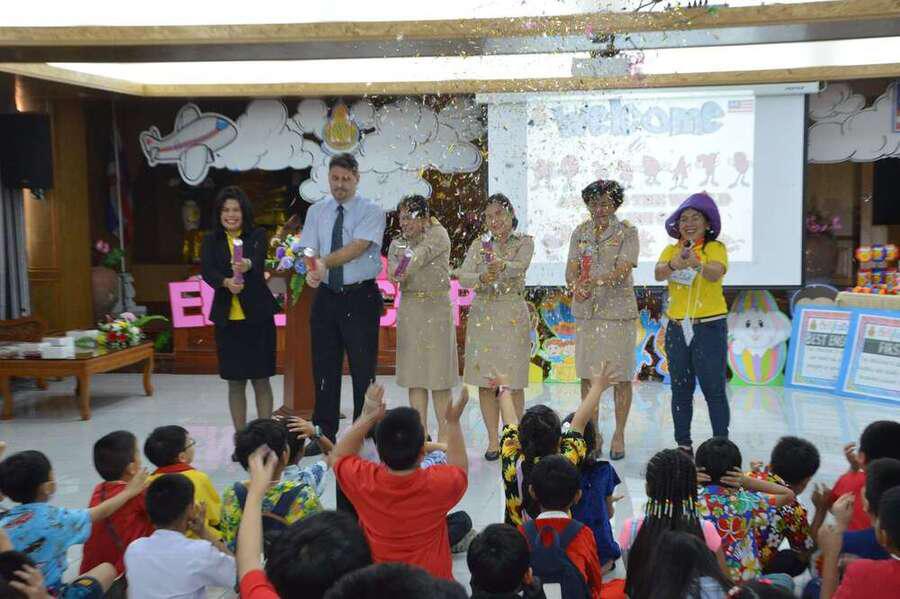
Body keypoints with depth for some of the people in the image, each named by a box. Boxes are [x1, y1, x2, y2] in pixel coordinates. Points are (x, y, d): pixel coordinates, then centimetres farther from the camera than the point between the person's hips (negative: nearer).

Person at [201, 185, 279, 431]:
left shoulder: (257, 236, 0)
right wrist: (226, 282, -32)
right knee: (235, 382, 9)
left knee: (260, 379, 4)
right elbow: (207, 272, -10)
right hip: (227, 318, 2)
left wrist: (247, 266, -44)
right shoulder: (211, 241, 6)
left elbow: (259, 262, -20)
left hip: (258, 316, -2)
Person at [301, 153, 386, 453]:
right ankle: (324, 435, 20)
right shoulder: (316, 212, 9)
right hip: (326, 297, 4)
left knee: (363, 368, 2)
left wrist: (323, 262, -26)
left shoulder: (371, 211, -3)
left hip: (361, 298, -4)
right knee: (324, 367, 9)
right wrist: (310, 272, -22)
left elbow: (357, 248, -17)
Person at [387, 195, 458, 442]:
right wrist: (396, 274, -29)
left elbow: (422, 253, -20)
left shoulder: (438, 235, -1)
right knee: (414, 373, 4)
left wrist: (405, 268, -35)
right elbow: (392, 267, -7)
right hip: (409, 308, 4)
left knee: (439, 373, -2)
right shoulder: (397, 244, 12)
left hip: (437, 307, -4)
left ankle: (443, 435, 5)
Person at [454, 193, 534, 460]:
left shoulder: (524, 242, 3)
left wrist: (501, 265, -41)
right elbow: (463, 277, -4)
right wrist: (482, 278, -26)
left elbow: (521, 265, -19)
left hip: (513, 315, -2)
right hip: (482, 315, 3)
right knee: (485, 380, 2)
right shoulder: (478, 245, 10)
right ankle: (493, 440, 12)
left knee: (513, 381, -1)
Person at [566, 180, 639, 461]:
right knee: (587, 374, 7)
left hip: (618, 311, -4)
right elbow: (571, 269, 3)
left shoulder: (627, 232, -3)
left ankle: (619, 435, 13)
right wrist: (576, 286, -20)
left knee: (620, 376, 1)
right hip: (585, 311, 4)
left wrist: (595, 281, -32)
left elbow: (623, 270, -15)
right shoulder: (580, 233, 10)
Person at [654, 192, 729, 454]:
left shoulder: (715, 247, -2)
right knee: (681, 390, 10)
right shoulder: (671, 250, 8)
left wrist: (697, 264, -45)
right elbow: (659, 274, -12)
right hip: (676, 327, 4)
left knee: (714, 390, -1)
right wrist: (674, 265, -34)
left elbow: (715, 273, -23)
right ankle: (683, 444, 20)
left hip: (710, 327, -4)